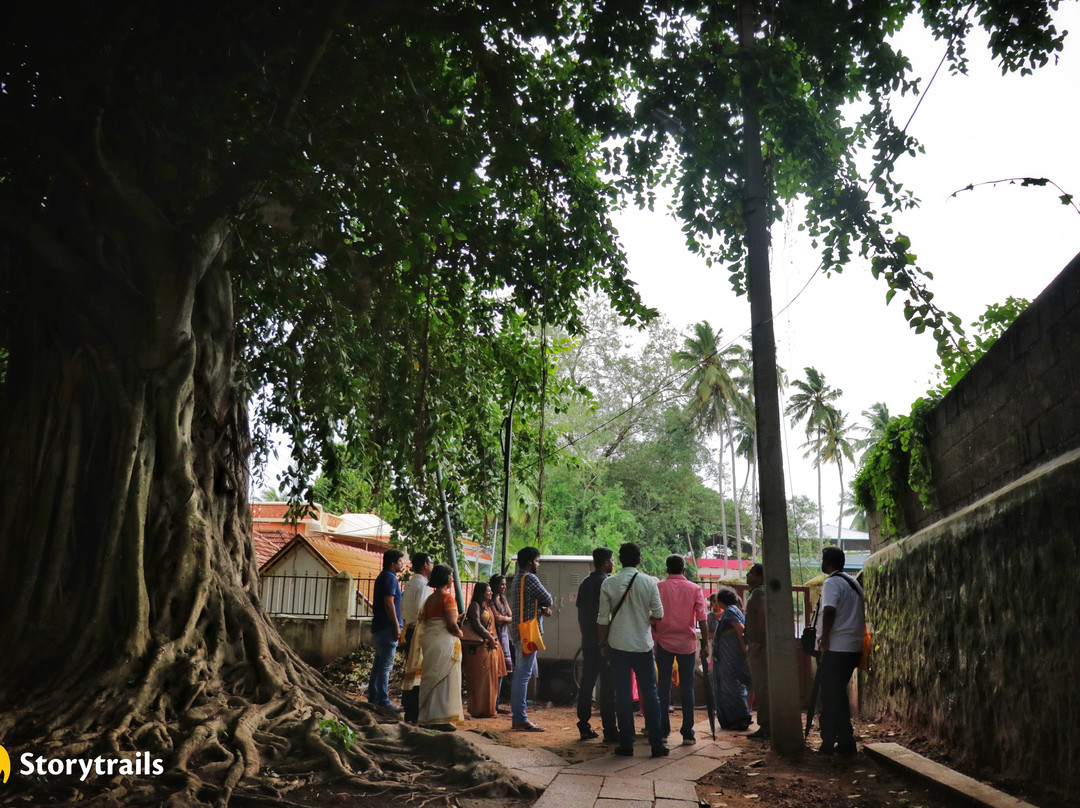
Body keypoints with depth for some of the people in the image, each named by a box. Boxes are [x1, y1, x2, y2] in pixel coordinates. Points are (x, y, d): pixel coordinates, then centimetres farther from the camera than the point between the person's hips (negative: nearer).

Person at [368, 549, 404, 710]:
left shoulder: (382, 577, 18)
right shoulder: (390, 578, -13)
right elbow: (389, 603, -21)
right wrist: (396, 626, -18)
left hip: (378, 627, 10)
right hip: (387, 628, -10)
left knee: (378, 664, 13)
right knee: (386, 665, -7)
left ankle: (373, 697, 18)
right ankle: (383, 701, -5)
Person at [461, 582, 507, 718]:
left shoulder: (488, 606, 18)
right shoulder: (475, 605, -8)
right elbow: (477, 625, -17)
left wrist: (494, 639, 6)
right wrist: (490, 638, -14)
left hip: (490, 647, 9)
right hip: (479, 647, -9)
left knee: (490, 679, 9)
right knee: (480, 679, -6)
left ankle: (487, 709, 16)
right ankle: (478, 710, 0)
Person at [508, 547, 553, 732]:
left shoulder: (516, 580, 19)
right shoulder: (530, 578, -12)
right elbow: (548, 599, -10)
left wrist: (543, 610, 4)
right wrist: (545, 606, 12)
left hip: (519, 632, 10)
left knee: (520, 674, 13)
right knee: (523, 675, -9)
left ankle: (517, 717, 18)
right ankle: (521, 719, -8)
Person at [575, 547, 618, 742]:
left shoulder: (585, 584, 12)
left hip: (588, 642, 7)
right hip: (605, 642, -7)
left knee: (586, 684, 10)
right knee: (608, 686, -3)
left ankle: (584, 728, 14)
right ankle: (609, 731, -1)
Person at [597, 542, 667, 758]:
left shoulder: (608, 584, -5)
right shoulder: (649, 583, -5)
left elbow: (603, 619, -2)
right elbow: (659, 614, -2)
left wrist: (603, 644, 8)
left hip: (618, 645, 0)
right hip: (643, 645, 0)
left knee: (622, 694, 7)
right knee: (649, 693, 8)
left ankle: (626, 744, 10)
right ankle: (656, 744, 9)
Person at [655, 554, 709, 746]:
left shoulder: (658, 588, -1)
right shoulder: (695, 589, 0)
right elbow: (702, 618, -3)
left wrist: (652, 639, 9)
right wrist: (705, 644, 2)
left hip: (664, 642, 0)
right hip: (687, 643, 0)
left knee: (663, 687, 8)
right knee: (687, 688, 6)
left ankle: (663, 731, 10)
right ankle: (687, 733, 6)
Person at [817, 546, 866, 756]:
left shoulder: (832, 583, -11)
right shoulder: (854, 582, 16)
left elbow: (829, 611, -24)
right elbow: (860, 614, 19)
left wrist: (824, 638, -16)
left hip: (837, 647, -8)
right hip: (854, 646, 8)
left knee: (831, 694, -1)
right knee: (838, 693, 16)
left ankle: (829, 743, 1)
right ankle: (845, 742, 19)